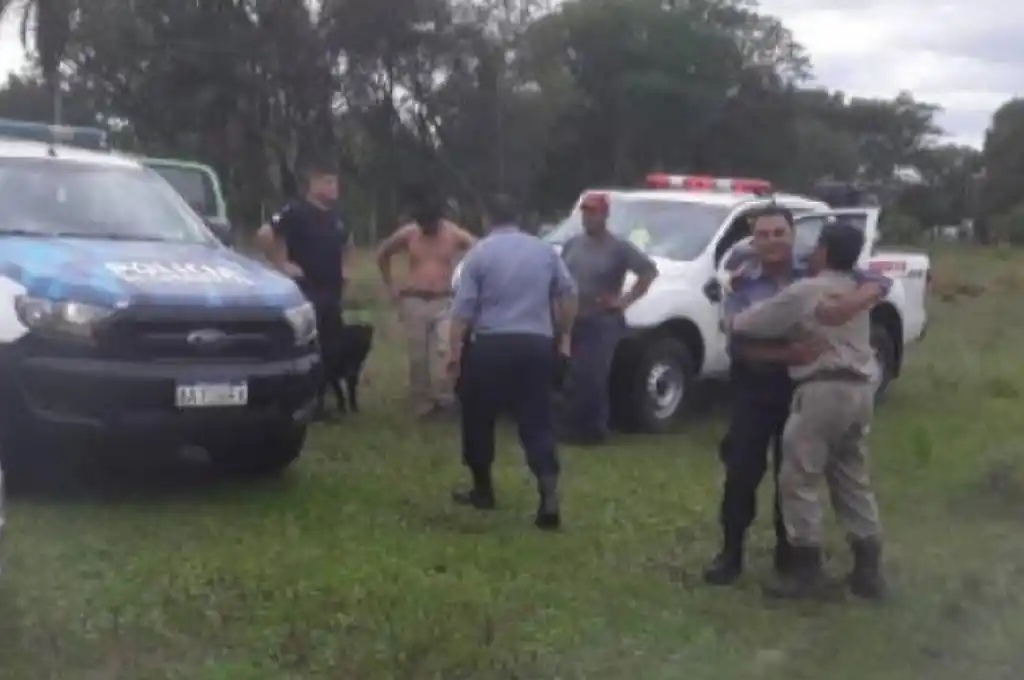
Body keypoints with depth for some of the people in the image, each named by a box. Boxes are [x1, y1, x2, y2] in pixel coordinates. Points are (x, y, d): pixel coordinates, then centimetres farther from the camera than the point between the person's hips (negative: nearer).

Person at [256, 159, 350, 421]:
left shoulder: (334, 216, 13)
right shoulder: (296, 211, -12)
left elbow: (346, 243, 34)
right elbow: (264, 235, -22)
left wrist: (343, 265, 18)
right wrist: (282, 264, -17)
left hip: (332, 291, 8)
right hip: (306, 291, -8)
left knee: (330, 347, 9)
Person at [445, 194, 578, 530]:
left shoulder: (480, 252, -1)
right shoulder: (545, 250, 9)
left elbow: (463, 309, -7)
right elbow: (568, 293, 9)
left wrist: (454, 350, -3)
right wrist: (563, 333, 19)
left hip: (491, 346, -3)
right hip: (537, 346, 3)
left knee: (478, 420, 15)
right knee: (537, 423, 3)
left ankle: (482, 490, 23)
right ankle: (549, 495, -13)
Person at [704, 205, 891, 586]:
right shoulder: (742, 283, -4)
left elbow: (880, 283, -9)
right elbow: (738, 343, -14)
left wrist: (850, 305, -30)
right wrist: (787, 353, -31)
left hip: (801, 387, 1)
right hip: (754, 388, 0)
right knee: (742, 472, 1)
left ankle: (788, 552, 25)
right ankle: (731, 553, 13)